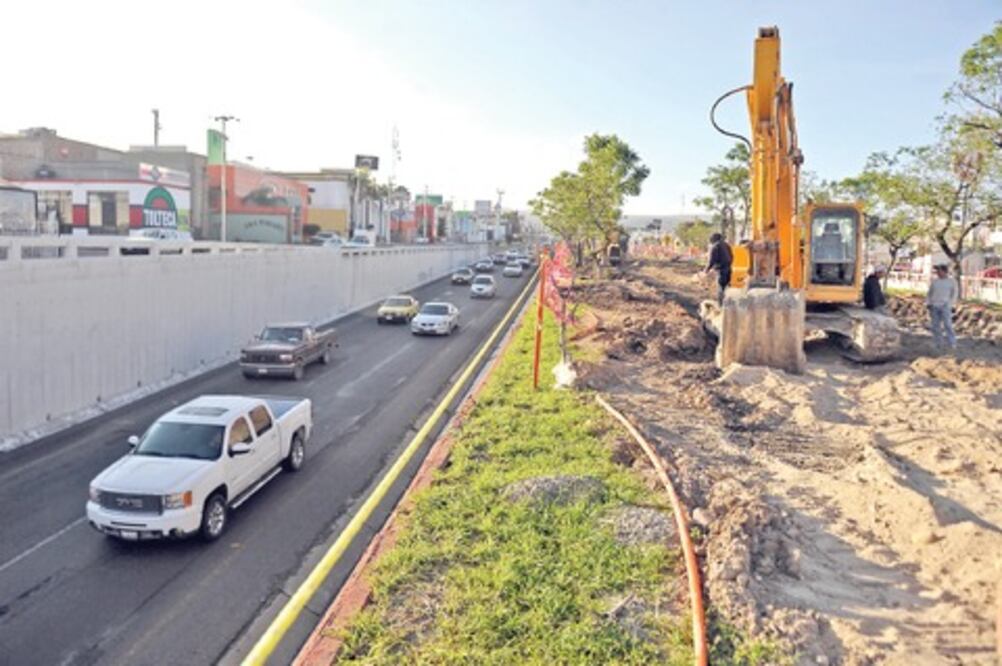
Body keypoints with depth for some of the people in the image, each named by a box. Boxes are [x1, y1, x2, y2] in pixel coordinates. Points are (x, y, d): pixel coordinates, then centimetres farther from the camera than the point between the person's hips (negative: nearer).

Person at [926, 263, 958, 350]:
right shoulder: (934, 281, 13)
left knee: (947, 324, -13)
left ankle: (952, 344, -12)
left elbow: (954, 294, 4)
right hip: (934, 306, 3)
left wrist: (950, 305, -7)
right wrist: (928, 303, 4)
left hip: (945, 305, -3)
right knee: (935, 326, 0)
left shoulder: (952, 281, 5)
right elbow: (929, 293, 17)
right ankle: (938, 344, 6)